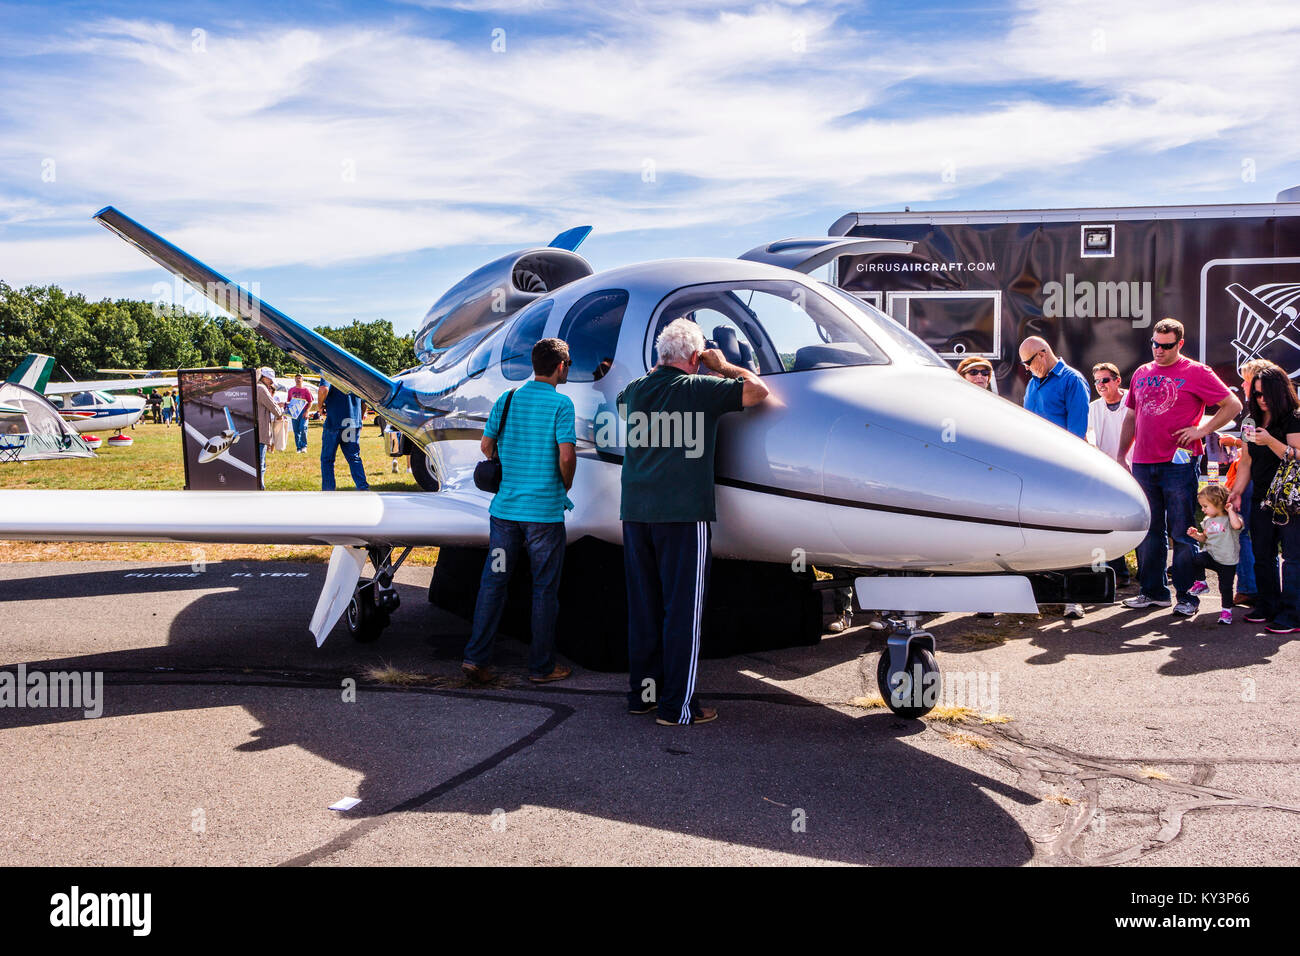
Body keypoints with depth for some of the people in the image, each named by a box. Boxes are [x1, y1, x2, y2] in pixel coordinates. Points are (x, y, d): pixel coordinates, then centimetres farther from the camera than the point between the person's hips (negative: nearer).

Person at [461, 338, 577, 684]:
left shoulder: (507, 398, 7)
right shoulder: (561, 404, -8)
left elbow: (486, 445, 11)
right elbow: (567, 455, -14)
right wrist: (565, 490, 4)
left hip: (505, 507, 5)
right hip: (545, 511, -4)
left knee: (493, 581, 11)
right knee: (544, 589, 6)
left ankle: (475, 657, 8)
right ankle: (541, 666, 13)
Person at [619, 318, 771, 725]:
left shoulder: (636, 388, 11)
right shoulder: (701, 388, -7)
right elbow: (758, 390, -7)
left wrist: (659, 370, 32)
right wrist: (724, 366, 8)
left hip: (635, 512, 6)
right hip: (683, 514, -6)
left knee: (643, 606, 14)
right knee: (682, 609, 0)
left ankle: (642, 692, 23)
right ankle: (676, 706, 3)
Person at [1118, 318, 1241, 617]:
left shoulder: (1196, 373, -1)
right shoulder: (1141, 374, 15)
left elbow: (1233, 405, 0)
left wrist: (1201, 430, -9)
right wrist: (1121, 456, 16)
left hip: (1179, 463, -5)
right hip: (1142, 465, 5)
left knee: (1182, 534, -2)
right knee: (1147, 532, 10)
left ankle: (1187, 597, 5)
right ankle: (1153, 592, 20)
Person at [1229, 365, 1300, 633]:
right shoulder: (1253, 422, 14)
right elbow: (1246, 462, 17)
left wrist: (1271, 441, -27)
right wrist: (1236, 492, 8)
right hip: (1261, 499, 7)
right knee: (1262, 555, 10)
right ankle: (1267, 607, 19)